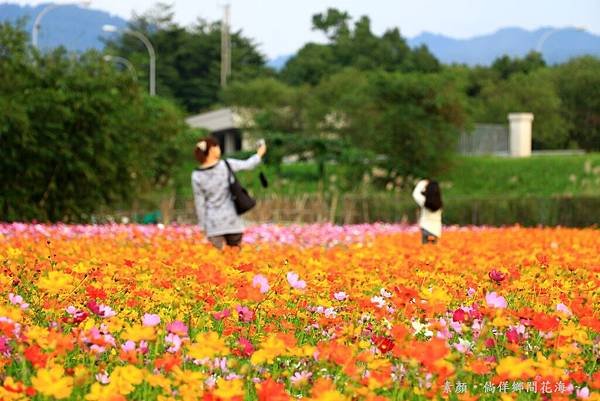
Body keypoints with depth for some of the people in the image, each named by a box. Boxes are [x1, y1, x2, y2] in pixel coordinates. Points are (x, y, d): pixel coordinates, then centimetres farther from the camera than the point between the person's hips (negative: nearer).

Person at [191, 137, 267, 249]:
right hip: (232, 219, 0)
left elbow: (199, 203, -2)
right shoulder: (226, 165, -8)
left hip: (213, 223, 0)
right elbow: (248, 165, 9)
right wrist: (259, 154, 29)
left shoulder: (196, 176, -7)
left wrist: (203, 226, 7)